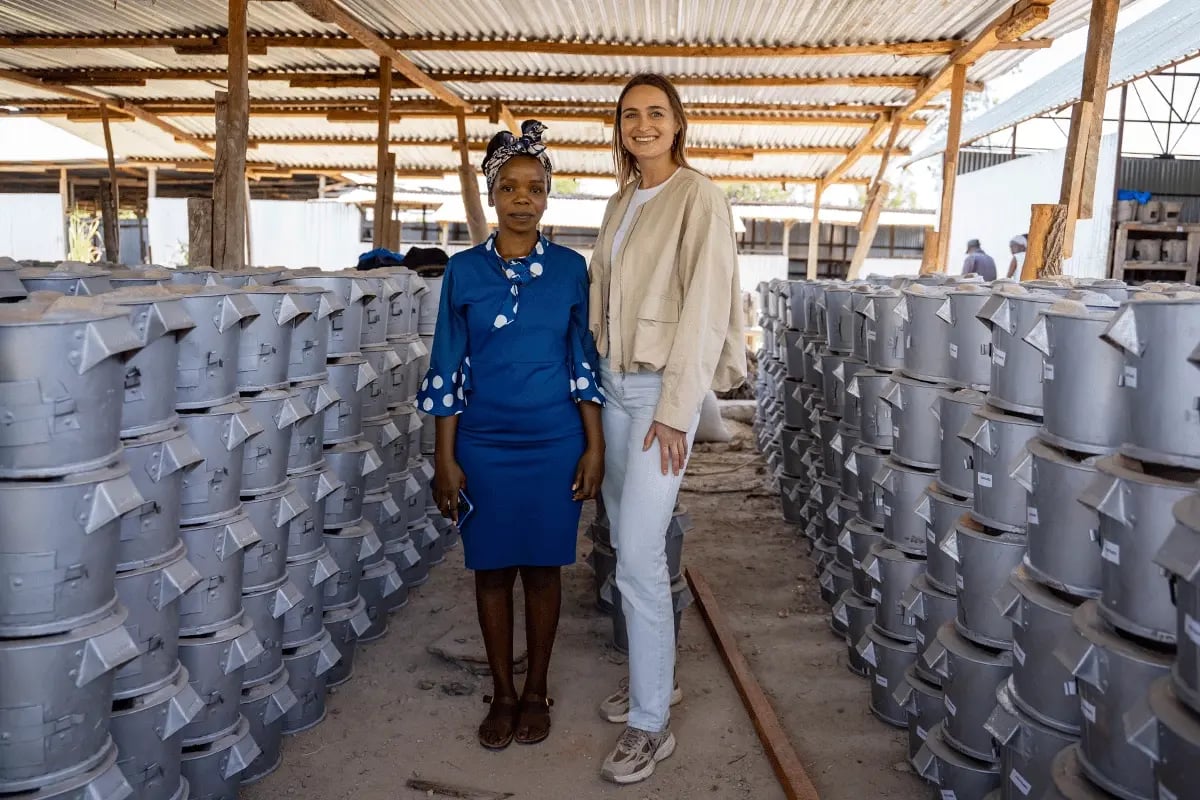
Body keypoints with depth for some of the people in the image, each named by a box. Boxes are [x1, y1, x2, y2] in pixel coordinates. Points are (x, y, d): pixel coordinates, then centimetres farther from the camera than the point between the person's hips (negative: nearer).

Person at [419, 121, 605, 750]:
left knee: (542, 567, 10)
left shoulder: (570, 268, 0)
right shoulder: (464, 271, 0)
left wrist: (595, 445, -2)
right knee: (492, 568, 10)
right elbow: (448, 370, 0)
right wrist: (445, 458, -2)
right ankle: (502, 694, 27)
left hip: (555, 445, 0)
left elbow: (584, 362, 2)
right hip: (484, 445, 0)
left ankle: (536, 691, 28)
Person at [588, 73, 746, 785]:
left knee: (639, 555, -8)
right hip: (616, 383, 7)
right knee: (628, 539, 13)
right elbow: (605, 293, 14)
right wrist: (598, 368, 8)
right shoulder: (623, 202, 14)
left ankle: (652, 723, 6)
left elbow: (704, 306, -15)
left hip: (664, 386, -7)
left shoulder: (699, 198, -9)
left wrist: (675, 409, -18)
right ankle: (656, 675, 31)